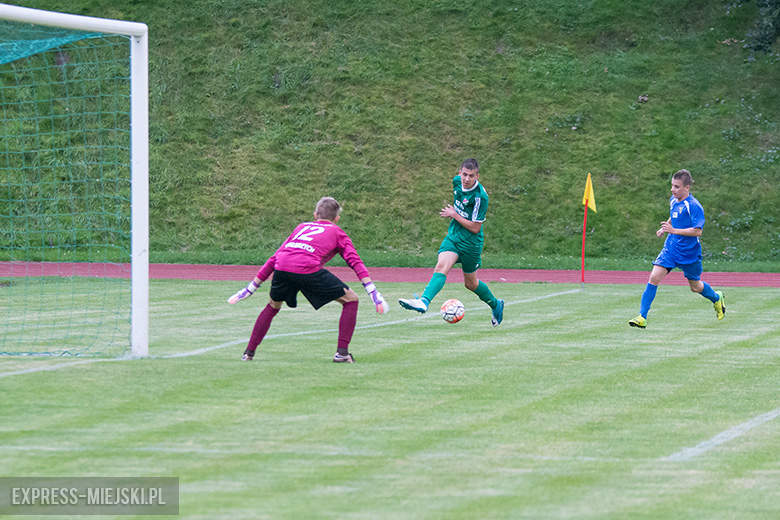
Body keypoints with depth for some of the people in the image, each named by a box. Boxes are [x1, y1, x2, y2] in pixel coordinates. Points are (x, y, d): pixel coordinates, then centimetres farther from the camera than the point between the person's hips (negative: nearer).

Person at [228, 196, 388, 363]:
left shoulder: (302, 227, 36)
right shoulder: (337, 232, 26)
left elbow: (273, 259, 35)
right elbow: (355, 261, 12)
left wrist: (251, 288, 39)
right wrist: (372, 291, 7)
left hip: (282, 268, 4)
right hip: (308, 270, -4)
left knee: (273, 306, 32)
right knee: (351, 300, 12)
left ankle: (249, 352, 24)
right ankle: (342, 352, 3)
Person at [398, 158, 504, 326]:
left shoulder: (480, 196, -23)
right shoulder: (457, 181, -3)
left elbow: (475, 228, -19)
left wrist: (454, 215, -15)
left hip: (471, 243, -5)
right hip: (453, 236, 5)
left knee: (470, 283, 12)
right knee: (441, 267, -22)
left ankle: (496, 305, 38)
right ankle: (423, 302, -42)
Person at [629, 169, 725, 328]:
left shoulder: (694, 206, -19)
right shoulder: (673, 200, 4)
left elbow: (697, 231, -25)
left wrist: (674, 230, -30)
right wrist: (665, 227, 10)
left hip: (689, 253, -5)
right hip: (670, 248, 5)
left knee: (695, 287, 12)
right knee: (654, 277, -13)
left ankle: (717, 298, 46)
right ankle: (642, 317, -14)